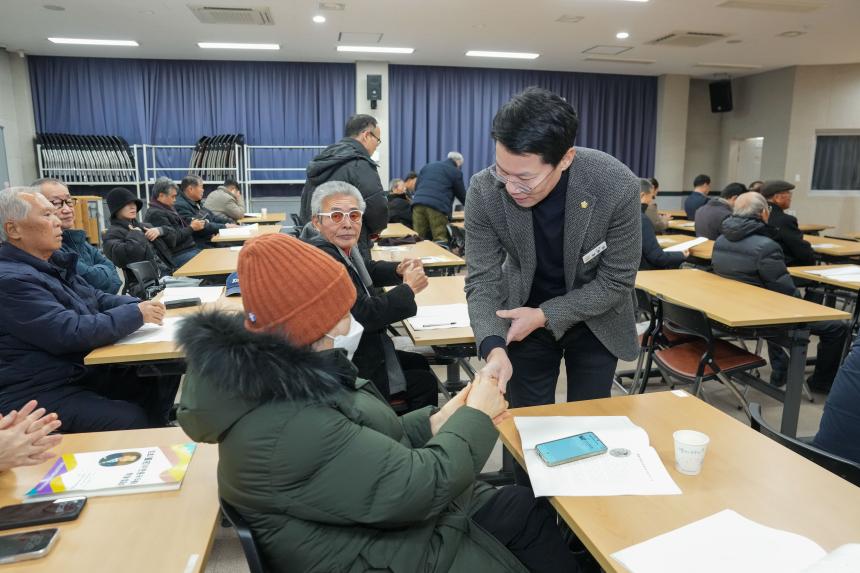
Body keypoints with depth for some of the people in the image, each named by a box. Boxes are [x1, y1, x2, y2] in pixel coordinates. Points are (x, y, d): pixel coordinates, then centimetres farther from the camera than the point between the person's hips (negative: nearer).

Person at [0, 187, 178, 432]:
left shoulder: (53, 261, 9)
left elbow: (95, 298, 13)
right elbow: (71, 333, -28)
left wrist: (140, 305, -6)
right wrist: (136, 314, -20)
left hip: (82, 371, 9)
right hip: (39, 395, -9)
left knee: (164, 374, -2)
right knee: (131, 421, -23)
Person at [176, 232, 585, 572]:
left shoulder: (281, 374, -4)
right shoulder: (288, 430, -35)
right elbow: (423, 485, -29)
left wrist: (436, 421, -5)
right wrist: (477, 417, -14)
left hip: (383, 521, 8)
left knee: (532, 508, 12)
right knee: (529, 512, 4)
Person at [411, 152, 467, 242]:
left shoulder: (428, 166, 28)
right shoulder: (456, 172, 13)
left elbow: (416, 187, 31)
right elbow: (462, 195, 19)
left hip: (418, 204, 5)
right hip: (438, 207, -5)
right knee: (440, 240, -2)